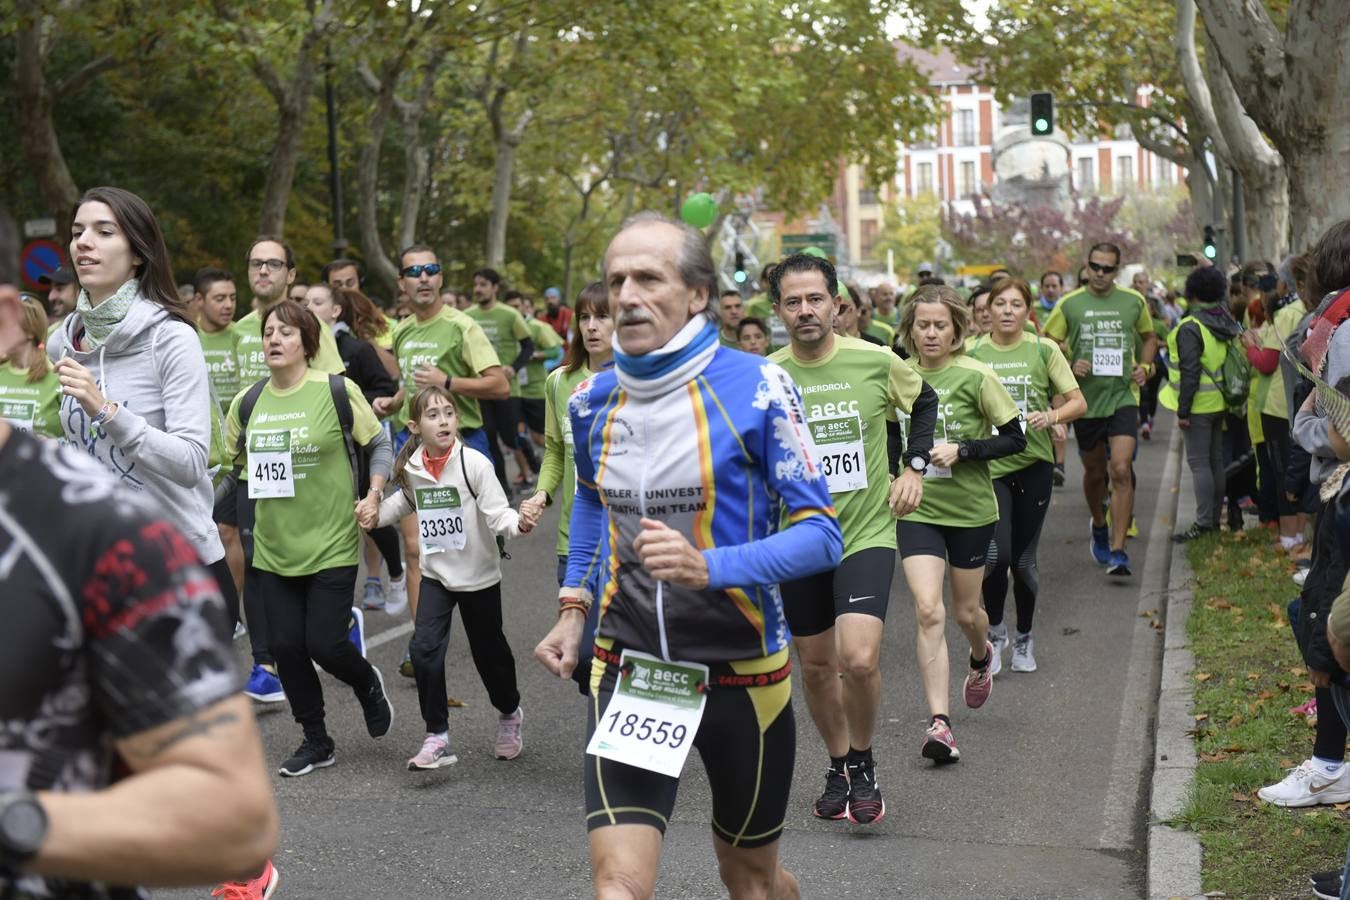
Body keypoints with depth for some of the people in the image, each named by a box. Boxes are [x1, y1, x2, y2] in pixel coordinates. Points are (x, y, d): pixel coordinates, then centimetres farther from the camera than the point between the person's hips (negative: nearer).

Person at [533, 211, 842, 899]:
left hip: (741, 670, -2)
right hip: (629, 667, 3)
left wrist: (710, 567, -30)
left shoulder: (755, 388, -13)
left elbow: (820, 534, -15)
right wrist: (573, 609, 15)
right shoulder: (592, 402, 2)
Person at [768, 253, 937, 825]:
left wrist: (914, 468, 4)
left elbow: (924, 402, 14)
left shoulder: (876, 362, -7)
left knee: (860, 660, -18)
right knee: (816, 666, 12)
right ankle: (839, 769, 36)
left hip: (867, 534, -2)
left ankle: (863, 766, 8)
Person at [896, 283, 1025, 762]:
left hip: (971, 508, -1)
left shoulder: (976, 376, -10)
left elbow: (1015, 438, -7)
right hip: (917, 508, 1)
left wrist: (961, 451, -18)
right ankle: (939, 721, -14)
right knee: (927, 610, -15)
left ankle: (981, 657, 52)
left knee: (965, 610, 14)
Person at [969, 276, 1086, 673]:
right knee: (996, 555, -14)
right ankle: (995, 630, 11)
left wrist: (1050, 417, -18)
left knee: (1023, 559, 7)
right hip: (988, 465, 0)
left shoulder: (1044, 350, 0)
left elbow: (1078, 402, 1)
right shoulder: (973, 353, 1)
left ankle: (1023, 638, 29)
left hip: (1034, 464, 1)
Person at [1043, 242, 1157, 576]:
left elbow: (1149, 337, 21)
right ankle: (1099, 526, 44)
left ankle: (1117, 551, -14)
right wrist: (1070, 366, -13)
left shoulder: (1134, 302, 4)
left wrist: (1145, 367, 3)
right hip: (1085, 398, 1)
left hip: (1123, 397, -1)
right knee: (1094, 472, 15)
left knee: (1121, 470, -15)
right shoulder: (1070, 304, -1)